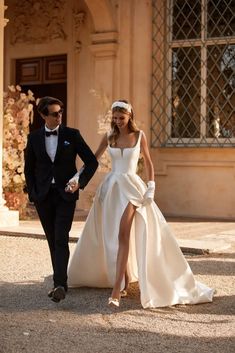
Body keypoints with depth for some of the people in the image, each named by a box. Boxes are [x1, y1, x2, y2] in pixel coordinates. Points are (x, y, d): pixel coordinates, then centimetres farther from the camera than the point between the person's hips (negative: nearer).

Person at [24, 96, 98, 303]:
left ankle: (60, 285, -18)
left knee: (61, 240, -13)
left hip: (65, 194, -3)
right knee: (53, 241, 9)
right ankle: (60, 282, 19)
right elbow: (29, 169, 13)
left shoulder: (72, 135, -1)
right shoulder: (34, 138, 4)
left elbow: (92, 162, 1)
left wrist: (80, 183, -12)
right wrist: (32, 194, 5)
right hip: (43, 196, 3)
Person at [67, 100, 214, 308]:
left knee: (123, 235, -16)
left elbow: (148, 162, 7)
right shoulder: (109, 138, 7)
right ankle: (125, 281, 23)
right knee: (113, 236, 6)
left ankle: (117, 289, -20)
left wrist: (151, 188, -2)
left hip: (130, 186, -3)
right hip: (111, 187, 4)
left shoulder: (139, 136, 2)